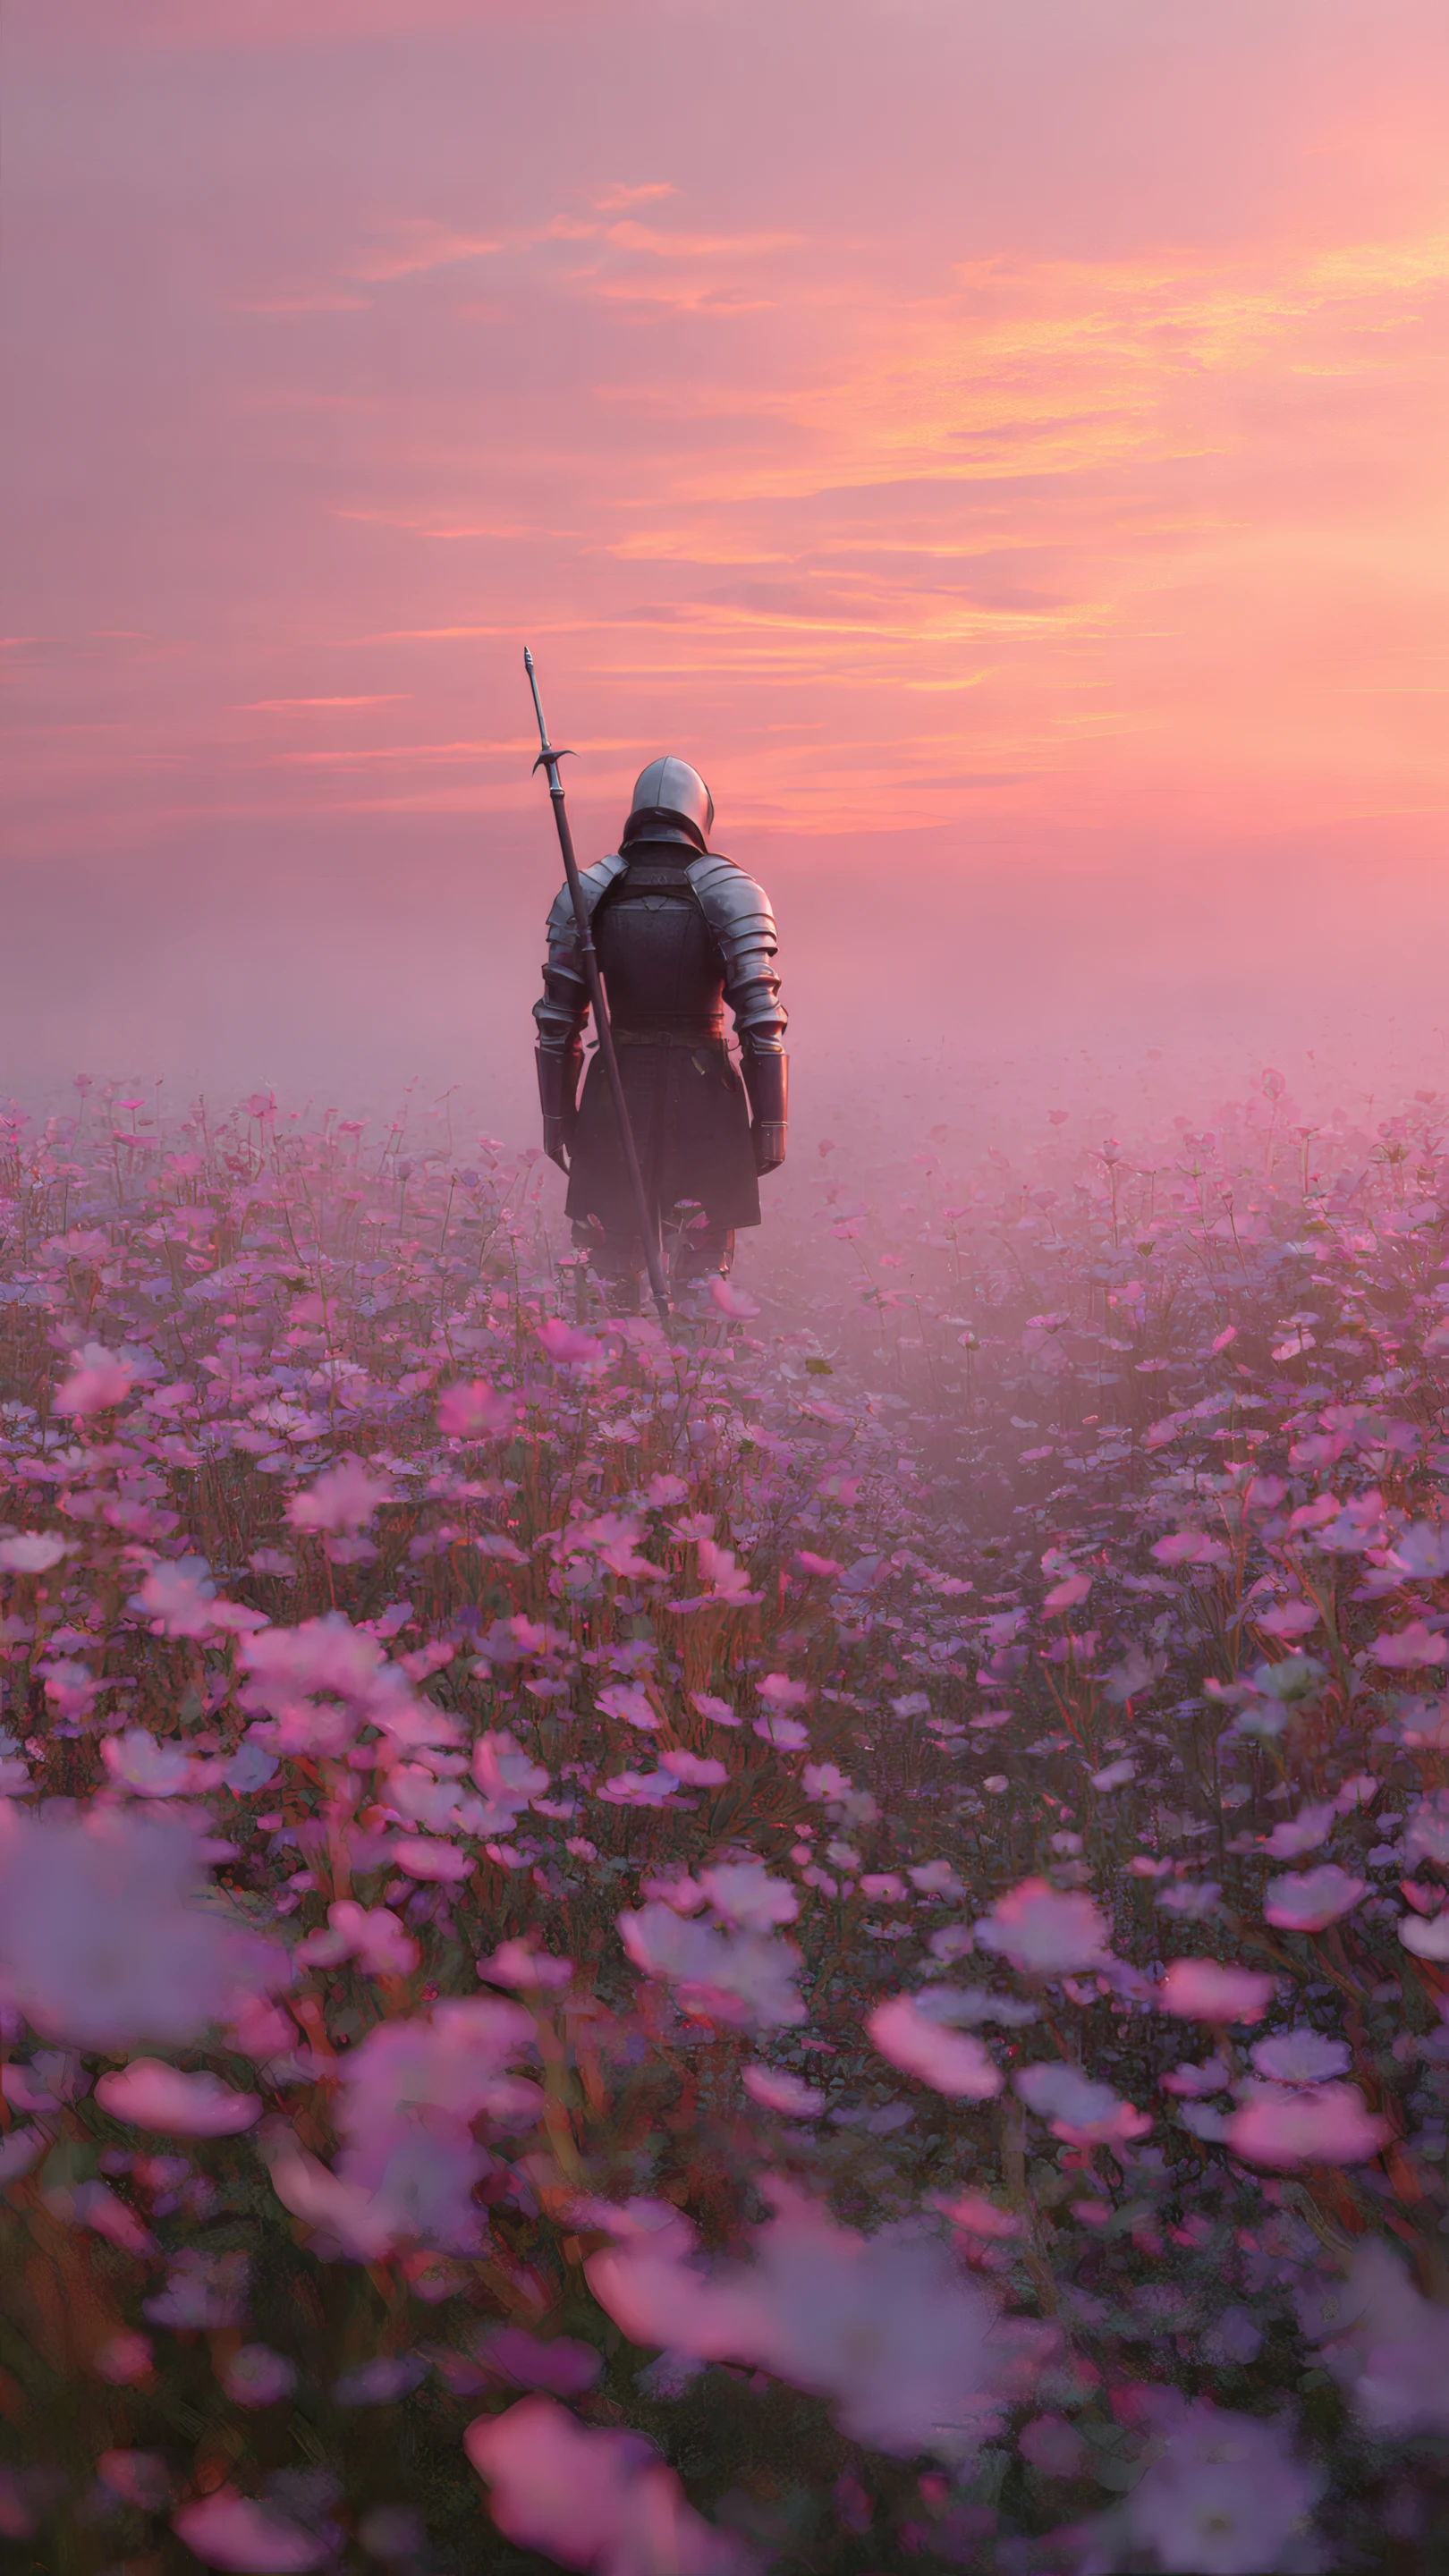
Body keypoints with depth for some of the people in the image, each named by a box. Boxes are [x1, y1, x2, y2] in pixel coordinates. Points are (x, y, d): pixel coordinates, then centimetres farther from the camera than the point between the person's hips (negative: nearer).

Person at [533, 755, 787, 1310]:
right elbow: (762, 1019, -9)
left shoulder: (586, 894, 3)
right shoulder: (732, 894, -4)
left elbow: (557, 1021, 3)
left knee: (611, 1264, 11)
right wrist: (770, 1123, -6)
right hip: (704, 1091, -1)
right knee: (703, 1261, 7)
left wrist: (556, 1117, 9)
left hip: (618, 1086, 2)